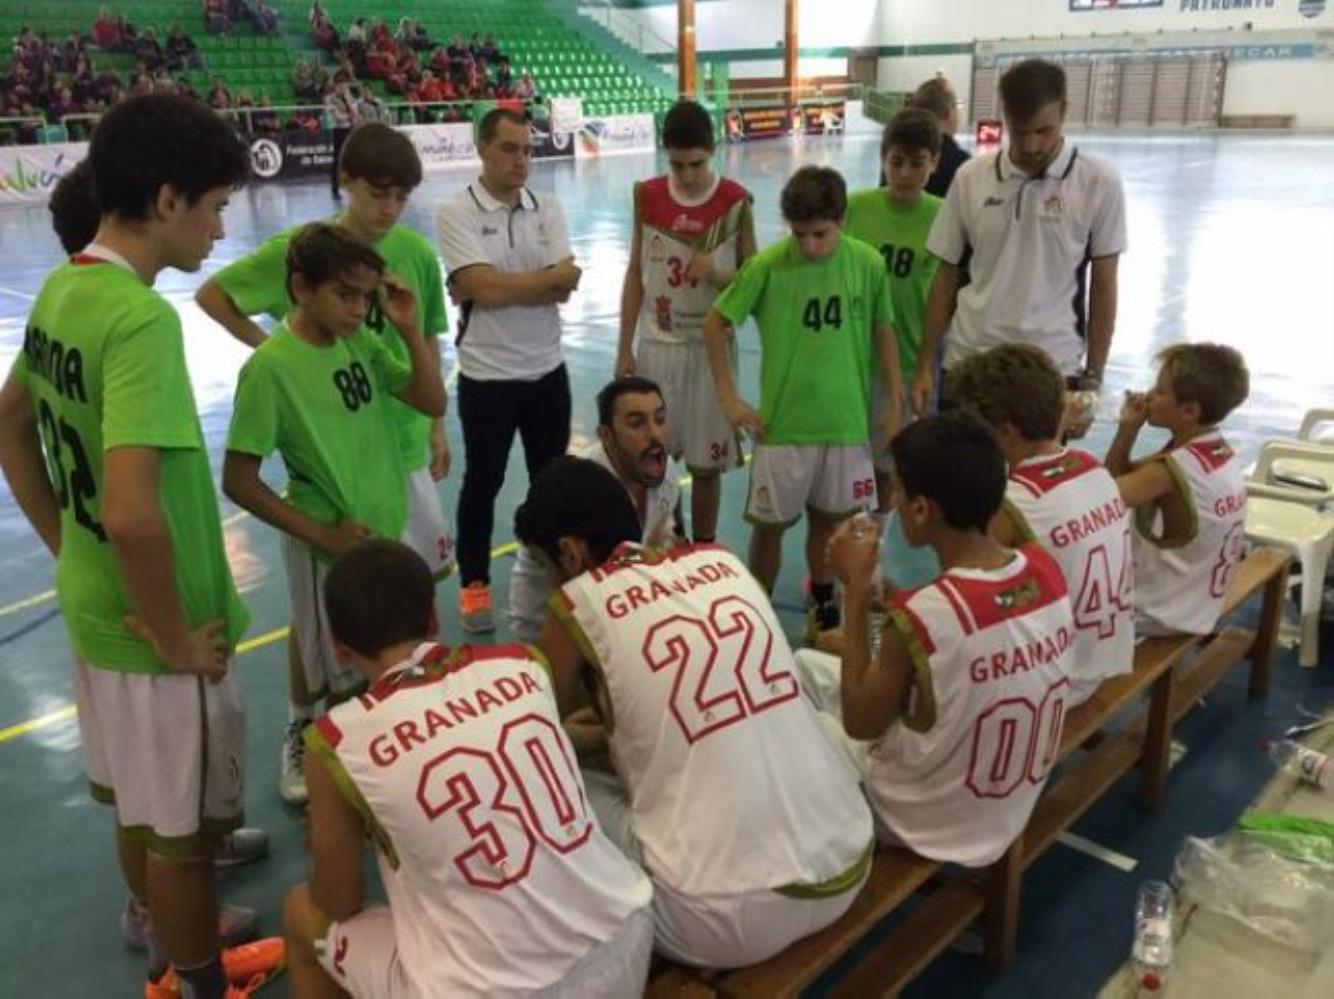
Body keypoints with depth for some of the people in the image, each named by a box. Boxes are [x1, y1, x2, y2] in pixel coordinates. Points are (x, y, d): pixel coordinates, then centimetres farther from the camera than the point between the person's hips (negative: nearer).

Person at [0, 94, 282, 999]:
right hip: (154, 627, -9)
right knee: (182, 827, 12)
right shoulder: (143, 318, -27)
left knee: (138, 799, 29)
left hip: (93, 604, 9)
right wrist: (178, 638, -21)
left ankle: (161, 920, 52)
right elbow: (132, 511, -35)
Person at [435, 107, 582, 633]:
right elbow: (485, 288, -23)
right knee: (483, 483, 11)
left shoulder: (548, 208, 2)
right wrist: (551, 275, -13)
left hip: (547, 371, 4)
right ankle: (474, 583, 27)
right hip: (487, 377, -4)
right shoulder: (456, 213, -11)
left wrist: (504, 286, -20)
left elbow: (563, 290, -10)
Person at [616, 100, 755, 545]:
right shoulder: (647, 196, -2)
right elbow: (635, 273, 5)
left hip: (712, 347, -1)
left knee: (706, 463, 7)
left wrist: (716, 273, -22)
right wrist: (624, 348, 3)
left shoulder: (735, 201, -7)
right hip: (657, 346, 2)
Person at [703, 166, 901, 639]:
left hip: (847, 418, 2)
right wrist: (728, 397, -6)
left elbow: (882, 330, 7)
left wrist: (896, 398, 5)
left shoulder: (867, 263, -6)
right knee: (770, 523, 7)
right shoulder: (768, 265, -13)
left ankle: (822, 603, 37)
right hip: (782, 421, -2)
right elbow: (715, 324, -4)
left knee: (829, 517, 16)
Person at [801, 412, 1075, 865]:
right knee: (810, 663, 16)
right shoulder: (1047, 571, -13)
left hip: (929, 825, -6)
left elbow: (859, 723, -15)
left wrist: (856, 588, -15)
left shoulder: (921, 616, -33)